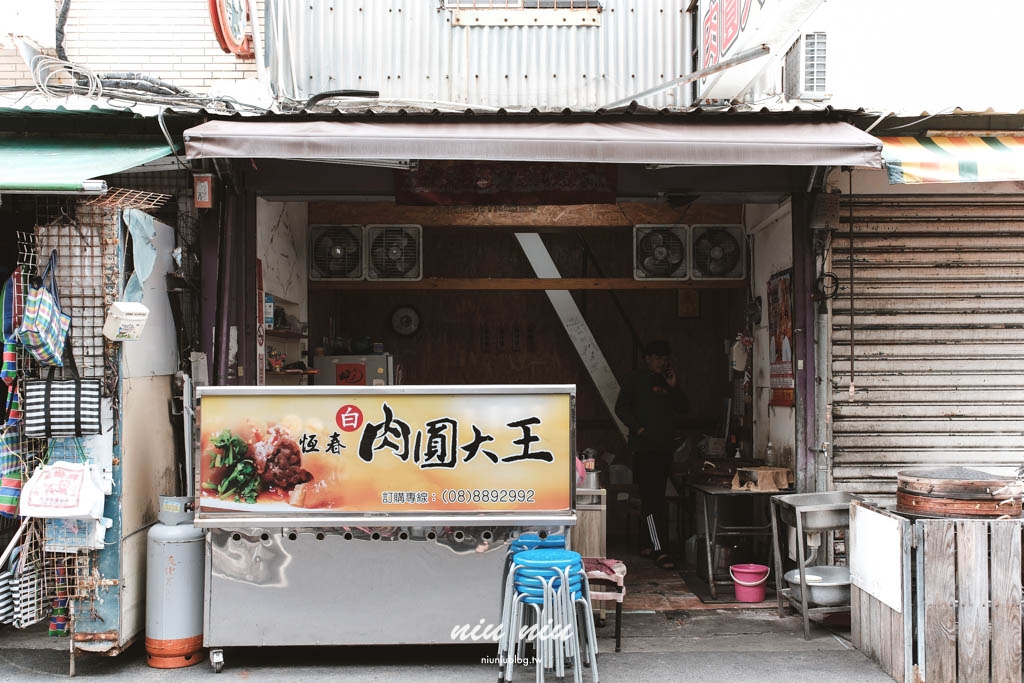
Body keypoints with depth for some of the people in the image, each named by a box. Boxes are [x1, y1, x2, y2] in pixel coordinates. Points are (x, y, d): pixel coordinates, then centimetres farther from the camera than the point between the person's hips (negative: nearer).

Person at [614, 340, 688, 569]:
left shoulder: (668, 381, 17)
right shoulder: (636, 379, 0)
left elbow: (681, 408, 14)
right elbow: (621, 407, -3)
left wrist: (675, 387, 0)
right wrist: (637, 427, -14)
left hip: (665, 445, 7)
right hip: (645, 446, -7)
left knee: (653, 496, 12)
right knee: (652, 497, -12)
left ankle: (648, 543, 22)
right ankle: (660, 550, -17)